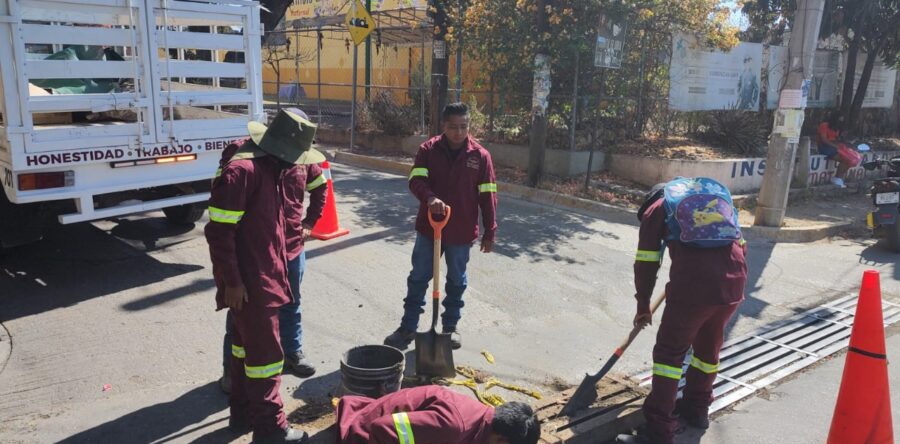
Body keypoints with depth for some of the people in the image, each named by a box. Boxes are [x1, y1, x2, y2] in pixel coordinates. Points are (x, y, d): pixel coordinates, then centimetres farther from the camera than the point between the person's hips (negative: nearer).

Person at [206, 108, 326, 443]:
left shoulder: (271, 167, 9)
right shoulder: (241, 171, -22)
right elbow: (219, 231, -23)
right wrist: (231, 282, -21)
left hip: (263, 274, 10)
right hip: (249, 281, -10)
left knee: (248, 343, 19)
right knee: (265, 351, 0)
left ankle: (243, 414, 34)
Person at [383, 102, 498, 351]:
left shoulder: (480, 155, -5)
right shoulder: (428, 150, -4)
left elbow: (487, 196, -2)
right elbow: (416, 180, -14)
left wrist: (489, 232, -2)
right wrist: (430, 198, -36)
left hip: (461, 231, 0)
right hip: (429, 227, 0)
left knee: (456, 281, 14)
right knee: (418, 278, 8)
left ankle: (450, 326, 31)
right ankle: (408, 327, 21)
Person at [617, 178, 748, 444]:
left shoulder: (657, 207, 17)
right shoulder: (717, 195, 31)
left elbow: (646, 264, 13)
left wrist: (643, 307, 23)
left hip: (694, 284, -5)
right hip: (734, 282, 5)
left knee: (670, 351, 5)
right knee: (709, 345, 24)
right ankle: (697, 408, 40)